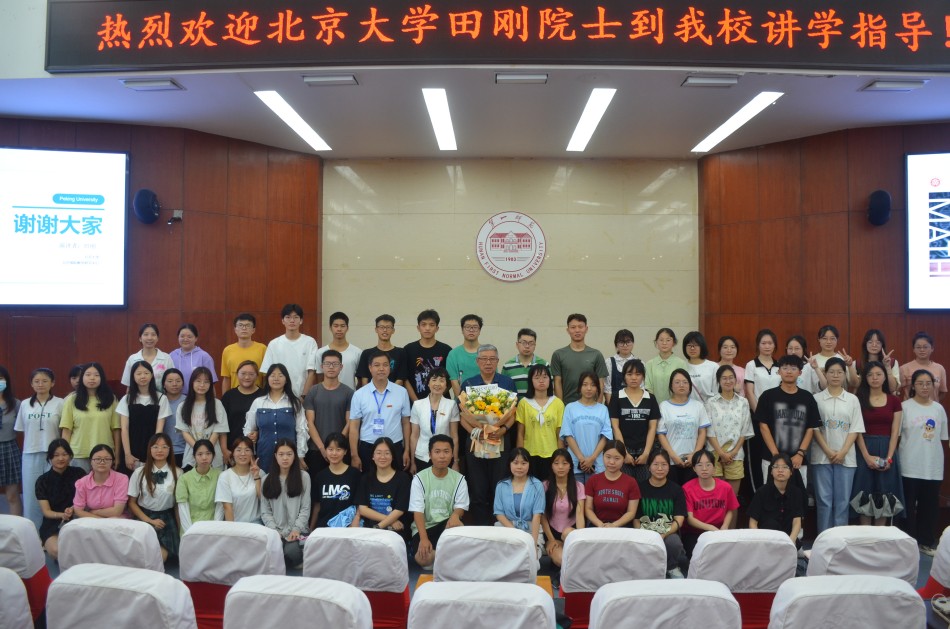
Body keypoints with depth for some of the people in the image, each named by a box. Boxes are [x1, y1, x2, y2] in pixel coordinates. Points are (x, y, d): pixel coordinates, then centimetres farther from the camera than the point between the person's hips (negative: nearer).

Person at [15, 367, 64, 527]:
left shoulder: (59, 403, -1)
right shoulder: (25, 404, 8)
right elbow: (23, 431, 12)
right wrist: (26, 452, 8)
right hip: (30, 456, 3)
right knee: (31, 495, 6)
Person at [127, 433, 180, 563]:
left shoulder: (177, 473, -3)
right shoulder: (139, 472, -2)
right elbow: (131, 502, 4)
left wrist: (179, 528, -1)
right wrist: (149, 520, -8)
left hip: (167, 519, 0)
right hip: (144, 518, 0)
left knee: (162, 555, -23)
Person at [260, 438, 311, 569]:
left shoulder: (304, 477, 8)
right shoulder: (267, 479, 12)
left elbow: (305, 508, 3)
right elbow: (265, 511, 7)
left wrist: (296, 529, -12)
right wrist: (274, 531, -9)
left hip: (297, 531, -1)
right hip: (275, 531, 1)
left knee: (291, 551, -34)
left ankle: (298, 562, 1)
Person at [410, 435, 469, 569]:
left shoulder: (459, 479, 0)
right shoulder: (419, 478, -7)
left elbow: (460, 506, -2)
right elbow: (418, 511, -11)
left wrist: (455, 515, -29)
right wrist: (423, 538, -25)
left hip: (447, 525, 1)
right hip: (424, 527, -1)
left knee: (457, 527, -36)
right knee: (423, 558, -30)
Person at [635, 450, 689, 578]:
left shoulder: (676, 490, 6)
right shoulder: (641, 489, 6)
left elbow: (679, 520, -2)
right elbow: (636, 519, 4)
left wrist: (664, 534, -21)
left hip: (670, 533, 1)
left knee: (673, 542, -34)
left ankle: (672, 568, -2)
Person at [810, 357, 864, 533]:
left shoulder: (852, 400, 6)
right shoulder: (817, 398, 2)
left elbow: (855, 429, 2)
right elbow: (813, 428, -1)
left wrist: (842, 452, -9)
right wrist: (828, 451, -10)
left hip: (845, 457, 1)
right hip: (821, 456, -1)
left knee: (842, 500, 3)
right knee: (824, 500, 0)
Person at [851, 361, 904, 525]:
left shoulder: (894, 401, 6)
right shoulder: (859, 400, 1)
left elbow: (895, 432, 1)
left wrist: (889, 458, -9)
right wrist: (867, 456, -14)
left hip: (887, 450, 2)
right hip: (865, 450, -1)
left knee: (884, 496, 4)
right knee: (865, 495, 0)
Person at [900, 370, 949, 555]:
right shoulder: (905, 407, -5)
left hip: (933, 466, 4)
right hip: (910, 466, -4)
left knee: (930, 505, 10)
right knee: (909, 506, 3)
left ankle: (926, 541, 23)